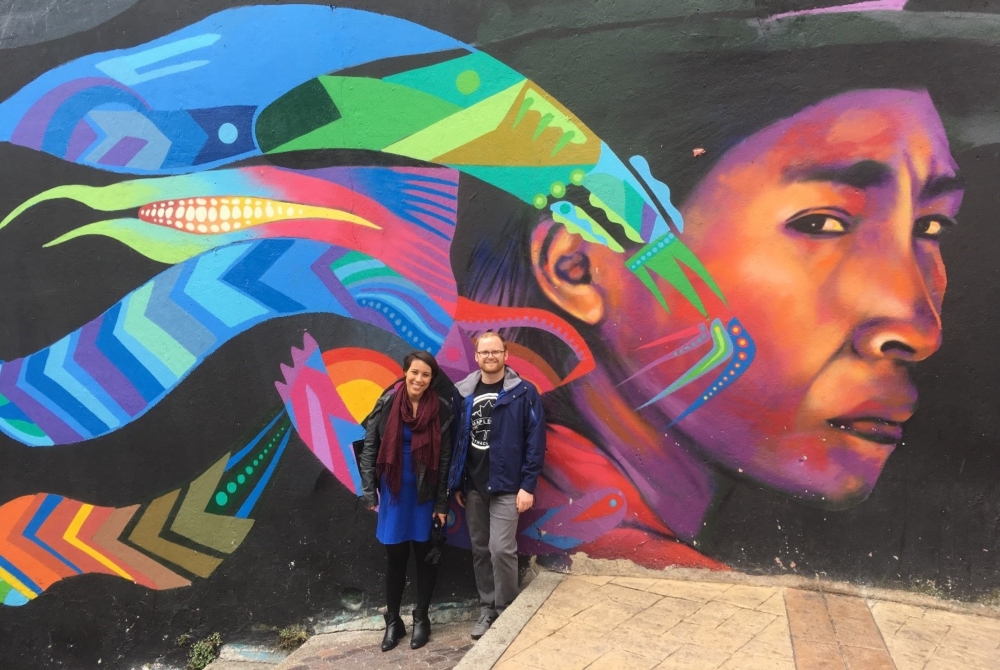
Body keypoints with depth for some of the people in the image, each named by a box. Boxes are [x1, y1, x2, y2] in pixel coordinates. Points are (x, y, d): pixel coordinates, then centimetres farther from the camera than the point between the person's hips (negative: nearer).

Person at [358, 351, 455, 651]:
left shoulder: (441, 409, -7)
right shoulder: (387, 404, -6)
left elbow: (445, 459, -4)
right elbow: (369, 449, -1)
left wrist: (442, 503, -5)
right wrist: (369, 492, -4)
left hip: (426, 493, 0)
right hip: (394, 491, 1)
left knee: (425, 553, 10)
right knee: (394, 556, 10)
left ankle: (421, 619, 27)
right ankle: (392, 621, 26)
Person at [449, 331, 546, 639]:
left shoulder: (523, 392, -7)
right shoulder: (463, 393, 4)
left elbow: (535, 442, -8)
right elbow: (455, 440, 8)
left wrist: (527, 485, -12)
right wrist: (455, 483, 6)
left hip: (507, 486, -4)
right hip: (472, 486, 4)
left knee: (501, 549, -7)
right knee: (480, 550, 12)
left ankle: (507, 612, 12)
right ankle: (487, 608, 26)